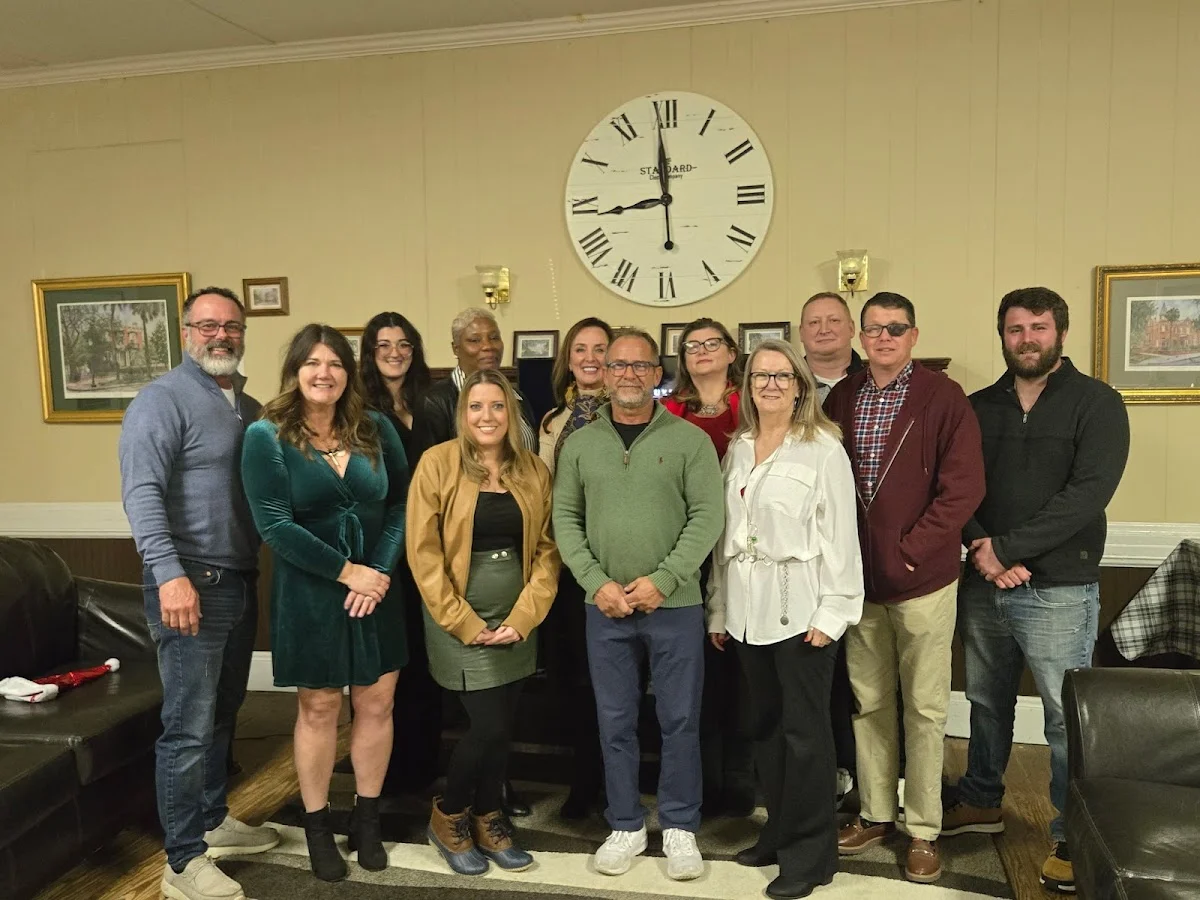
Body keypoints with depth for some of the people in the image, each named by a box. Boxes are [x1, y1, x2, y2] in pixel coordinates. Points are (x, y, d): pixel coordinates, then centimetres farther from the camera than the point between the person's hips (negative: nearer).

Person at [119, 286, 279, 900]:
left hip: (241, 580, 8)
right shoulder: (162, 400, -8)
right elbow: (142, 492, -18)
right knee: (189, 725, -2)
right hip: (191, 583, -7)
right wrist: (170, 574, -27)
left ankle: (213, 821, 33)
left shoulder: (251, 408, 15)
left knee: (222, 714, 18)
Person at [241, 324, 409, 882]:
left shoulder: (376, 429, 2)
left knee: (377, 704, 9)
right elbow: (275, 525, -13)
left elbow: (400, 502, 1)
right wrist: (345, 571, -15)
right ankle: (317, 827, 27)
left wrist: (379, 571, -12)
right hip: (309, 594, -3)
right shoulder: (266, 436, -7)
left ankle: (367, 819, 28)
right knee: (319, 709, 8)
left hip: (377, 588, 3)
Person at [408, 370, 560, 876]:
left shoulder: (534, 471, 4)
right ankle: (447, 816, 21)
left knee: (503, 726, 9)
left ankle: (487, 818, 32)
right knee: (489, 725, -6)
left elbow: (546, 549, 3)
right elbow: (424, 551, -10)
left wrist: (523, 617, -7)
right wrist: (464, 623, -12)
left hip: (517, 620, 4)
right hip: (458, 620, -4)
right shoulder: (438, 463, -8)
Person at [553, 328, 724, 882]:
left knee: (680, 719, 7)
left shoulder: (690, 440, -3)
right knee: (615, 721, 11)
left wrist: (663, 579, -16)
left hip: (676, 605, -2)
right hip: (605, 607, 2)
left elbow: (708, 516, -8)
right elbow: (565, 518, 3)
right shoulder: (580, 444, 5)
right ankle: (626, 825, 28)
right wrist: (596, 583, -9)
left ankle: (679, 827, 25)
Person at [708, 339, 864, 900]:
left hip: (799, 607, -5)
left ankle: (811, 849, 15)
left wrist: (832, 612, -14)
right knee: (765, 724, 14)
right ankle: (780, 829, 29)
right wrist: (719, 608, 11)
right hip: (748, 609, 6)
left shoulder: (823, 448, -6)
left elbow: (840, 535, -10)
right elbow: (725, 532, 11)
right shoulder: (738, 447, 11)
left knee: (804, 728, 1)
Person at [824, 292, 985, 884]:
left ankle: (924, 830, 21)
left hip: (923, 579, -4)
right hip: (858, 579, 4)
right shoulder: (840, 399, 6)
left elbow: (963, 488, -11)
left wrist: (909, 551, -14)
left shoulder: (943, 398, -7)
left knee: (924, 707, 7)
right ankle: (876, 813, 30)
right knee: (869, 701, 14)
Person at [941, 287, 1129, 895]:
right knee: (987, 703, 16)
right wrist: (981, 550, -13)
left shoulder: (1096, 403, -3)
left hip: (1058, 590, -4)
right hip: (982, 587, 4)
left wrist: (1006, 548, -18)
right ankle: (981, 802, 34)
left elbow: (1087, 493, -15)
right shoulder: (978, 407, 10)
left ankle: (1072, 839, 17)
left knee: (1068, 716, 1)